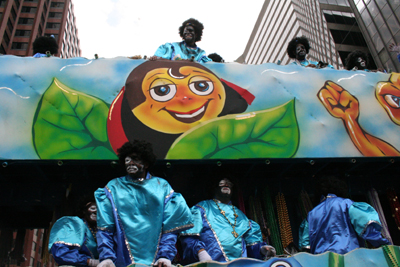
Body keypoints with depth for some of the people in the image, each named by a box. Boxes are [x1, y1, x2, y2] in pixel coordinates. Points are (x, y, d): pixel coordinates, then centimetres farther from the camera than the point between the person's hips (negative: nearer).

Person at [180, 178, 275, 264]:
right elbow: (189, 236, 5)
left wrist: (261, 248, 7)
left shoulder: (239, 214, 31)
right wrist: (200, 251, -11)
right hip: (212, 263, -3)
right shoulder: (202, 208, 17)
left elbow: (251, 242, 28)